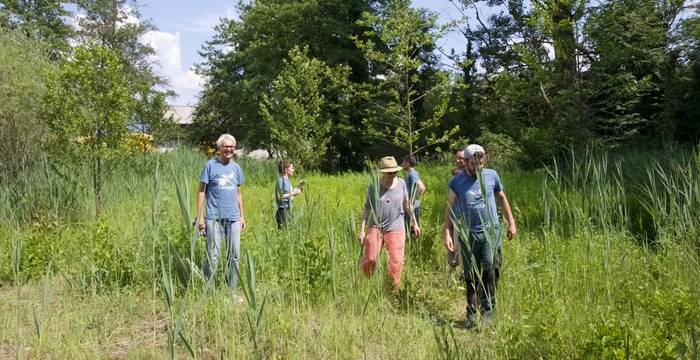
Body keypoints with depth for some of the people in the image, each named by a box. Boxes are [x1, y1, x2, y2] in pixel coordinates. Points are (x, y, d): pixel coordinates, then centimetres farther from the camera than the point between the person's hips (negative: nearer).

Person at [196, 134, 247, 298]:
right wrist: (200, 216, -7)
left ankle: (231, 291, 20)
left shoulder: (236, 167, 11)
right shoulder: (210, 165, -2)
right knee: (213, 255, -2)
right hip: (214, 218, -4)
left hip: (233, 218, 5)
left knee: (234, 255, 8)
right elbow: (201, 191, -2)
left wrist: (242, 216, 14)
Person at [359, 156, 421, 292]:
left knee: (396, 263, 1)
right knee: (369, 261, -8)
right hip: (376, 228, -1)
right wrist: (362, 230, -4)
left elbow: (407, 204, 12)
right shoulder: (374, 186, -5)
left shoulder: (401, 183, 0)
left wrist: (415, 223, 15)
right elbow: (367, 208, 0)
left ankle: (393, 290, 19)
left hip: (396, 229, 1)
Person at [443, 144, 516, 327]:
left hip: (491, 230, 0)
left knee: (488, 268, -16)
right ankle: (471, 314, 18)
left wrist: (511, 222, 16)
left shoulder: (491, 175, 2)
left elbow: (502, 198, 16)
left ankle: (488, 309, -2)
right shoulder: (457, 181, -2)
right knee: (471, 276, 6)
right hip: (468, 233, 0)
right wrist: (447, 234, -3)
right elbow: (449, 208, 3)